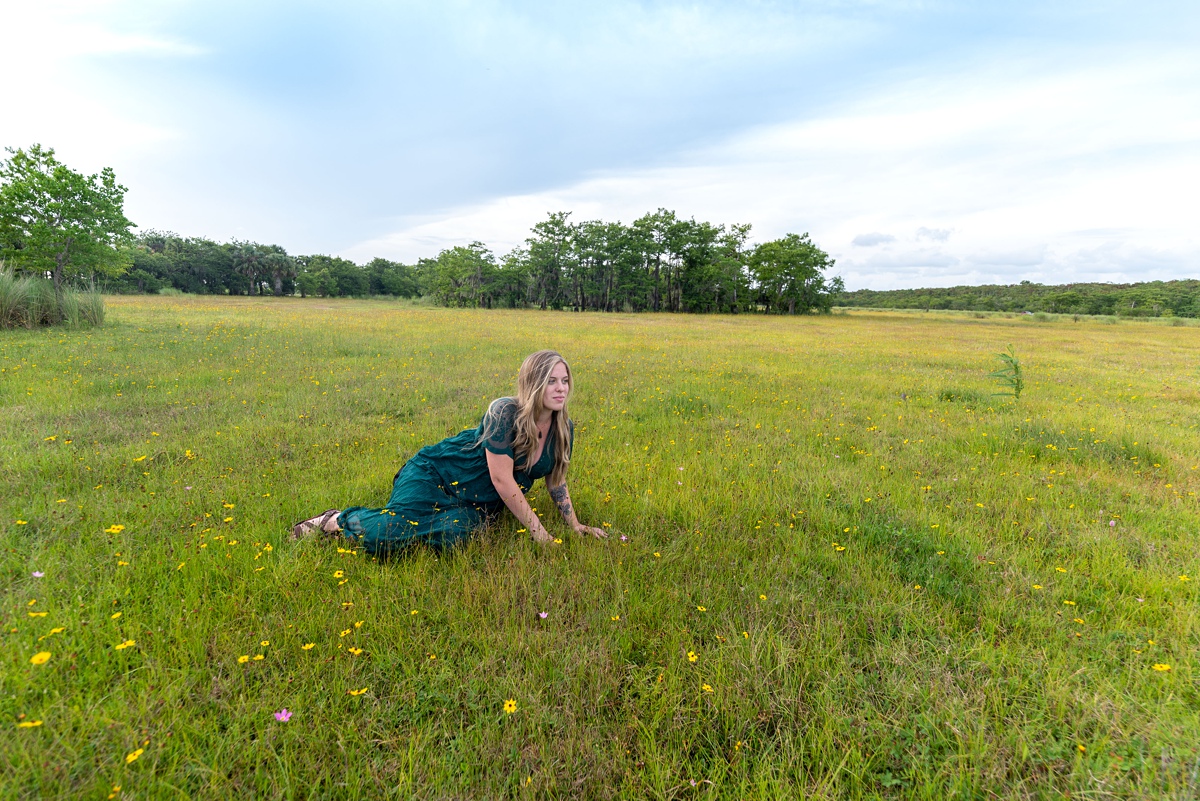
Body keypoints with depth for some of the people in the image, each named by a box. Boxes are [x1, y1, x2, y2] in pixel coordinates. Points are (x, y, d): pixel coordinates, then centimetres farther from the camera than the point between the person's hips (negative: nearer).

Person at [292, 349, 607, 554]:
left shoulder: (564, 429, -4)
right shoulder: (504, 413, -24)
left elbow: (556, 480, 10)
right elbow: (503, 481, -25)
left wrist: (576, 526, 5)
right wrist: (539, 533, -19)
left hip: (479, 502, 6)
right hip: (438, 475, -5)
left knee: (450, 535, -26)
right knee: (387, 534, -27)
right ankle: (339, 520, 11)